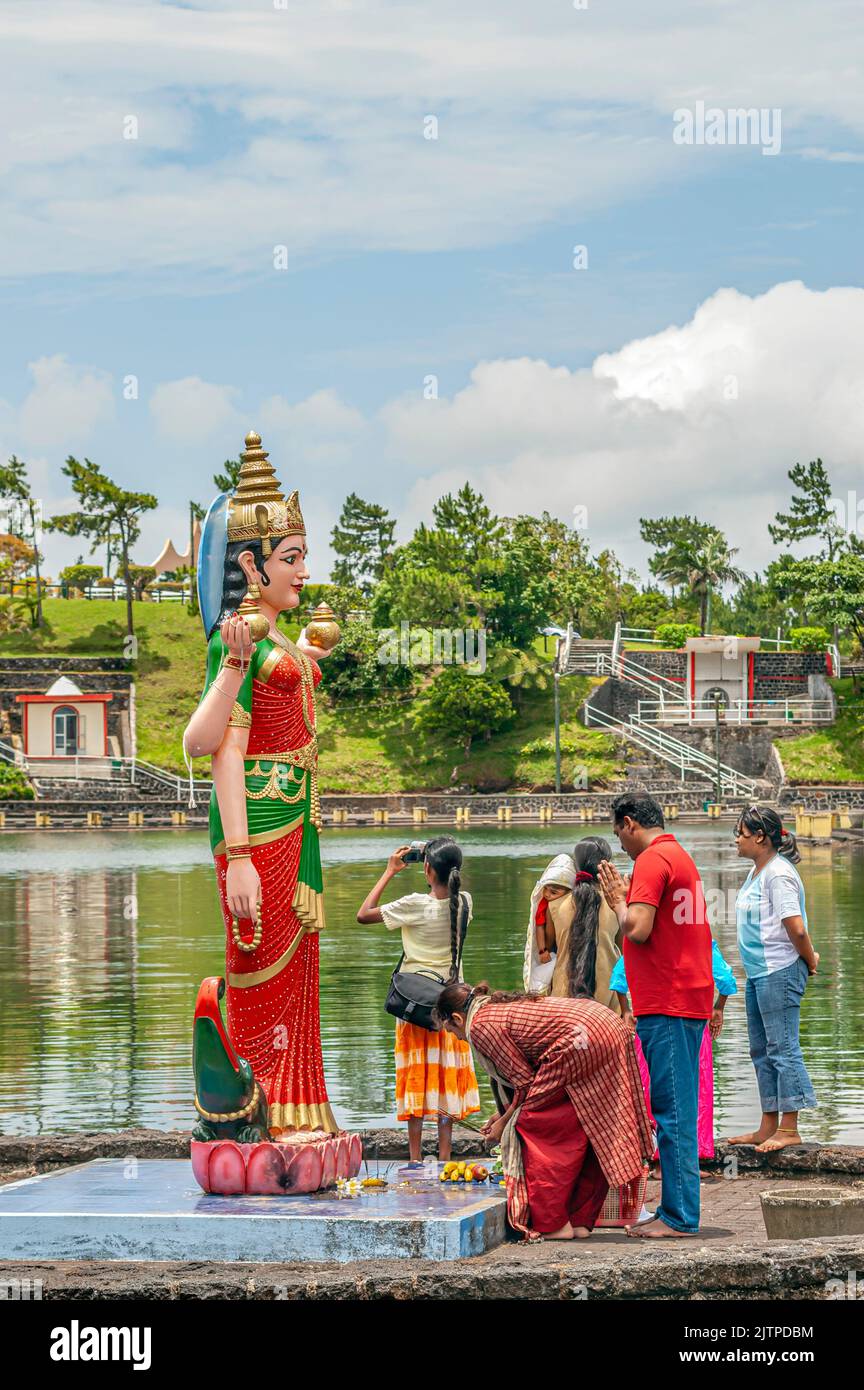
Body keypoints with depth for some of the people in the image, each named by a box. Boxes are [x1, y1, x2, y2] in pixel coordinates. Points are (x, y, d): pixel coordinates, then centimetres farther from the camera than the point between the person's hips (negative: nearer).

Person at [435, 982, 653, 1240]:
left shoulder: (480, 1026, -1)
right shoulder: (502, 1007, 26)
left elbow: (524, 1081, -2)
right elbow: (531, 1072, 28)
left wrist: (504, 1123, 12)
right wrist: (505, 1116, 34)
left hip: (582, 1038, -10)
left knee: (535, 1125, 1)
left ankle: (553, 1224, 1)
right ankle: (581, 1221, 19)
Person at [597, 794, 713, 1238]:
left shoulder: (652, 860, -12)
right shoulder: (682, 857, 20)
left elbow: (637, 930, -20)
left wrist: (618, 899, -3)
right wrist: (627, 899, 15)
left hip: (665, 1005, -10)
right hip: (690, 999, 10)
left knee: (672, 1113, -9)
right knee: (675, 1112, 12)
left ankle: (679, 1218, -8)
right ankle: (675, 1211, 15)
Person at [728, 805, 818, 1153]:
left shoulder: (778, 874, -17)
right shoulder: (756, 872, 15)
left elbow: (796, 928, -22)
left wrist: (810, 961, -9)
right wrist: (809, 958, 16)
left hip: (780, 973, -11)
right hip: (758, 972, 11)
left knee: (782, 1047, -7)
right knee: (762, 1050, 14)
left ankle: (789, 1129, -5)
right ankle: (768, 1127, 20)